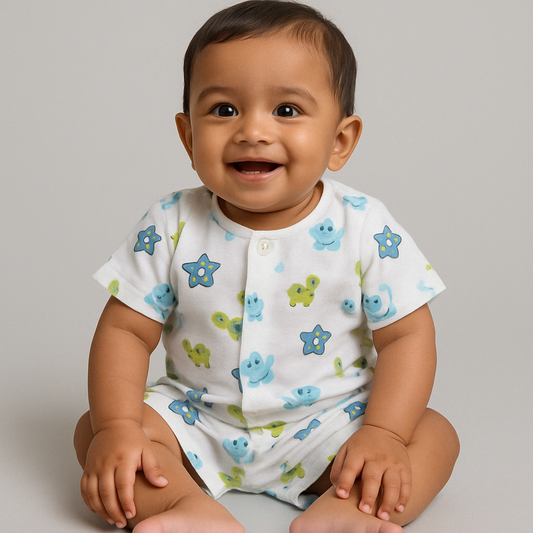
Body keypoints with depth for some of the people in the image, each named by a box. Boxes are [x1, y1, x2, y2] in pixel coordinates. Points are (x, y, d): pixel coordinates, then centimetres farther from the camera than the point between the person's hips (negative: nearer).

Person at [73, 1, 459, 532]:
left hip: (325, 424, -1)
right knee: (92, 429, -16)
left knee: (436, 435, -19)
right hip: (199, 422, 1)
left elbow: (407, 334, -11)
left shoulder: (364, 228, -13)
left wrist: (382, 435, -23)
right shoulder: (171, 227, -11)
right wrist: (116, 428, -21)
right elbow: (125, 330, -7)